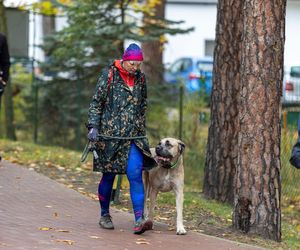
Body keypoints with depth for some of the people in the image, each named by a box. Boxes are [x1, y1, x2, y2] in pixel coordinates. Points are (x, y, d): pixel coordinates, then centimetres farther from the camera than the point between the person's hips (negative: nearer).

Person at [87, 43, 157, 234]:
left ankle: (140, 219, -19)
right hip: (110, 134, -2)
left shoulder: (140, 78, 9)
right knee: (109, 175, 6)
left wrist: (142, 130, 22)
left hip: (134, 136, 3)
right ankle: (105, 215, 24)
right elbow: (96, 103, -3)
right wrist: (93, 126, -13)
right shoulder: (109, 75, -4)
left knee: (135, 174, -12)